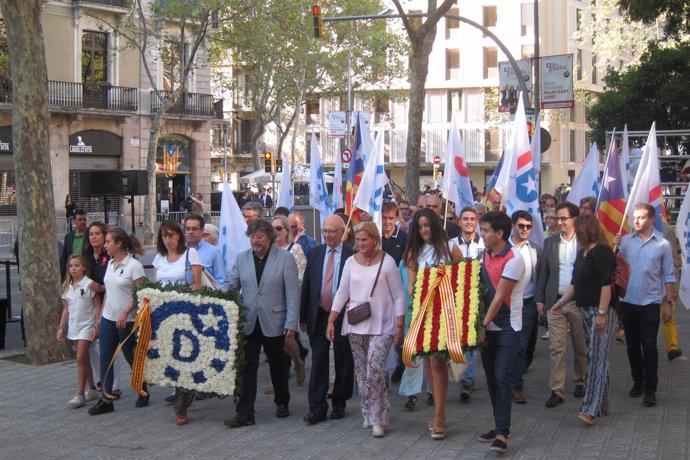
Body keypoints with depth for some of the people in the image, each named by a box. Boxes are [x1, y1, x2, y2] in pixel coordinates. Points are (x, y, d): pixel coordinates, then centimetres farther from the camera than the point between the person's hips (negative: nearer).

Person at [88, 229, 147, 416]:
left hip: (126, 320, -7)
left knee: (131, 357, 6)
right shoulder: (110, 263, 9)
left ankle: (143, 393, 26)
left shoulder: (134, 265, -13)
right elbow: (108, 292, 15)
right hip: (108, 318, 7)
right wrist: (101, 315, 13)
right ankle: (106, 399, 7)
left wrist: (125, 313, -21)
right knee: (105, 358, 3)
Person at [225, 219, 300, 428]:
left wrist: (291, 323, -12)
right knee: (246, 369, -2)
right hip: (248, 323, 2)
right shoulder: (241, 258, 5)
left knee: (278, 367, 14)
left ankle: (282, 403, 33)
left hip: (274, 324, -2)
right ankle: (244, 413, 0)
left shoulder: (285, 258, -5)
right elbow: (232, 287, 8)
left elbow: (293, 293, -7)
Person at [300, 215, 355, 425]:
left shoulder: (352, 255, -7)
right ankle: (317, 408, 4)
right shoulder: (315, 253, 6)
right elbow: (306, 286, 8)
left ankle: (339, 403, 24)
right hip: (318, 315, 3)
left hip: (343, 317, -3)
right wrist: (303, 316, 5)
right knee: (318, 361, 1)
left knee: (343, 362, 9)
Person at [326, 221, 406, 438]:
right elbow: (342, 293, 8)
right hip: (356, 325, 4)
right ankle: (368, 414, 22)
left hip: (381, 326, -4)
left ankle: (378, 419, -5)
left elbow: (398, 296, -3)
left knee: (375, 370, -15)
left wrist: (399, 325, -7)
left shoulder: (387, 262, -5)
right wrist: (331, 321, 3)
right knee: (361, 372, 9)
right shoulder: (351, 262, 5)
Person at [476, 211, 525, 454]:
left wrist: (483, 325, -16)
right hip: (487, 326, 7)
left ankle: (502, 433, -9)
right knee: (491, 378, 10)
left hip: (507, 327, -7)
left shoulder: (513, 259, -16)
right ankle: (500, 425, 20)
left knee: (501, 378, -11)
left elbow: (500, 297, -17)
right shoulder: (485, 253, 6)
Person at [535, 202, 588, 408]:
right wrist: (539, 299, 4)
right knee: (556, 348, -2)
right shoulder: (549, 242, 7)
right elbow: (543, 272, 9)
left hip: (579, 302, -1)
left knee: (581, 347, 11)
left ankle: (581, 382, 29)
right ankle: (557, 391, 0)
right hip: (555, 302, 1)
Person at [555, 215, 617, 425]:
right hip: (586, 311, 9)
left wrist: (602, 313, -22)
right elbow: (575, 283, 24)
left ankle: (591, 409, -16)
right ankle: (601, 406, 18)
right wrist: (561, 302, 23)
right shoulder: (583, 252, 16)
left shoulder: (601, 252, -12)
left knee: (597, 359, -12)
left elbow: (606, 284, -18)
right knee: (595, 358, 11)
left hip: (602, 312, -9)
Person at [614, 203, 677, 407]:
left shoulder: (663, 244, -3)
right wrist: (614, 248, -17)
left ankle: (650, 389, 2)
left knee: (649, 346, -2)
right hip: (627, 302, 3)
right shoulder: (625, 240, 1)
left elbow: (668, 276, 1)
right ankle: (638, 381, 26)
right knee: (632, 345, 12)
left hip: (650, 303, -3)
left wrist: (670, 303, -2)